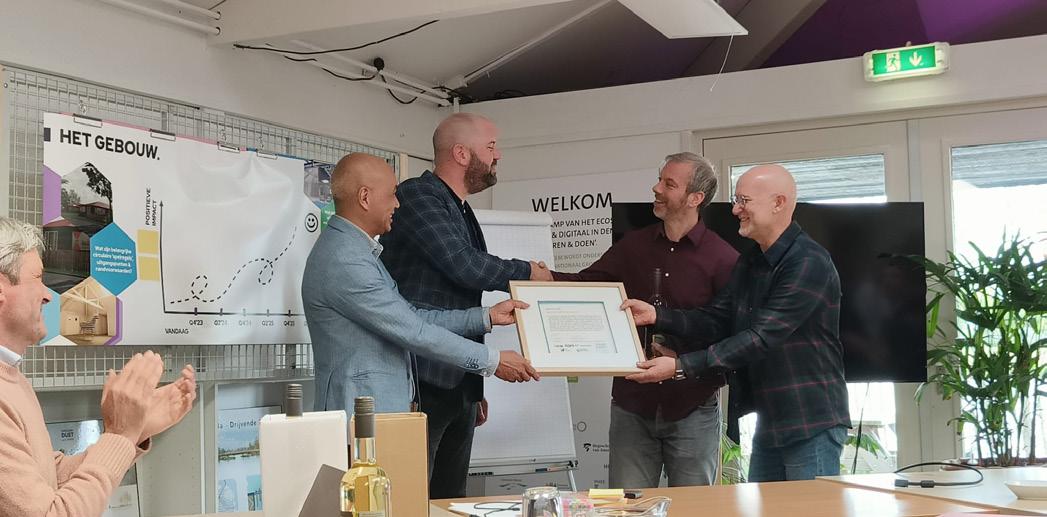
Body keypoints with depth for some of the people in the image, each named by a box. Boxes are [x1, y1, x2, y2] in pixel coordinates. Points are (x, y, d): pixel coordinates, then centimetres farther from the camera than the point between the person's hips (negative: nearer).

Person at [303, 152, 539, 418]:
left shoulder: (356, 250, 16)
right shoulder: (343, 262, -18)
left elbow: (412, 316, 16)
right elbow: (413, 332, -17)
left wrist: (487, 316, 13)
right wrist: (492, 361, -10)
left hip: (387, 409, 10)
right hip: (362, 416, -10)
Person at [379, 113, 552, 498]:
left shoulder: (462, 212, 19)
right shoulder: (418, 197, -9)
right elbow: (464, 265, -20)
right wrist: (527, 273, -2)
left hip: (459, 385, 9)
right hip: (422, 382, -9)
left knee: (450, 501, 11)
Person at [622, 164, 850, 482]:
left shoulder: (809, 264, -19)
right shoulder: (749, 263, 12)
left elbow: (761, 337, -25)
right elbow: (717, 320, 9)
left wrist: (681, 366, -26)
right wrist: (656, 316, -6)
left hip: (812, 425, -8)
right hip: (768, 425, 9)